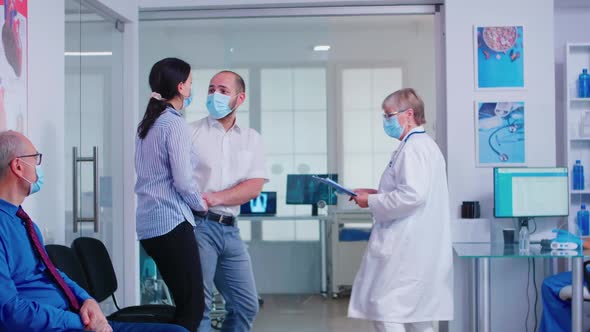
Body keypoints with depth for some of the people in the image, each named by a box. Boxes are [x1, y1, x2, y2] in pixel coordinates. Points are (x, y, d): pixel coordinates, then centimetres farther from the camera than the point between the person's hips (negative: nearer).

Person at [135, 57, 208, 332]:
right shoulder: (175, 124, -11)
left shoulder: (147, 124, 15)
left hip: (149, 224, 9)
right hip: (172, 222, -9)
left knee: (184, 303, 13)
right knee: (193, 306, -7)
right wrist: (201, 204, 2)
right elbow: (183, 181, -16)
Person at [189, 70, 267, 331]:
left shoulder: (251, 139, 11)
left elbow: (254, 187, 0)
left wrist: (216, 198, -14)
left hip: (230, 229, 4)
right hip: (198, 225, -4)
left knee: (247, 305, 8)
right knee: (199, 305, -4)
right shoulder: (191, 132, 2)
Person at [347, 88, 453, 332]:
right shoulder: (426, 145, 18)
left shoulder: (413, 149, -14)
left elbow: (413, 195, -24)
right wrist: (377, 193, 15)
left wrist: (372, 201, -12)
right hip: (420, 249, 10)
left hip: (406, 250, -10)